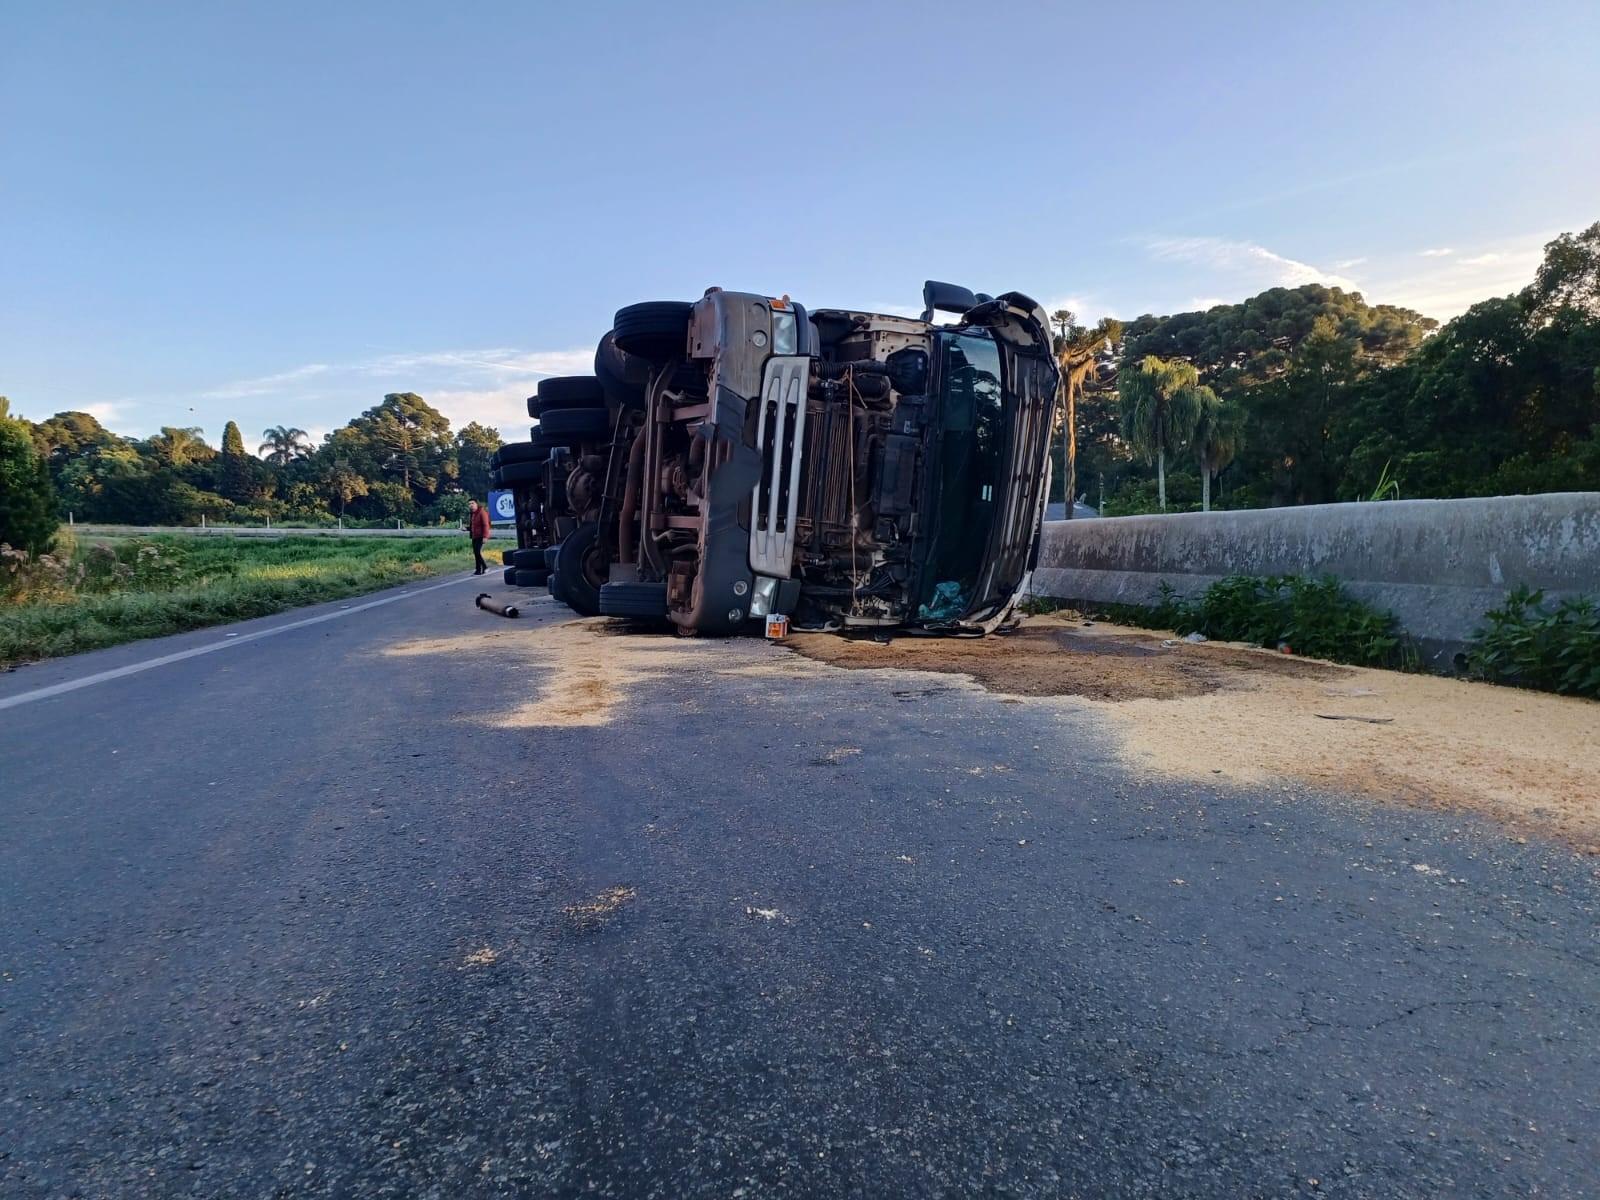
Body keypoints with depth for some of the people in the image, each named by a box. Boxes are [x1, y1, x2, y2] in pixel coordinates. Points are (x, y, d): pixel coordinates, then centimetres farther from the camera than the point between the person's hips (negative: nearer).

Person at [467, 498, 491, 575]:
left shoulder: (482, 512, -10)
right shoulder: (471, 514, 16)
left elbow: (485, 525, -16)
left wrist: (485, 536, -22)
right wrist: (467, 528, 7)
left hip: (480, 536, -9)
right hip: (474, 536, 9)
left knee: (478, 552, -15)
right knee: (476, 553, 7)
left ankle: (485, 567, -4)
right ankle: (479, 570, 11)